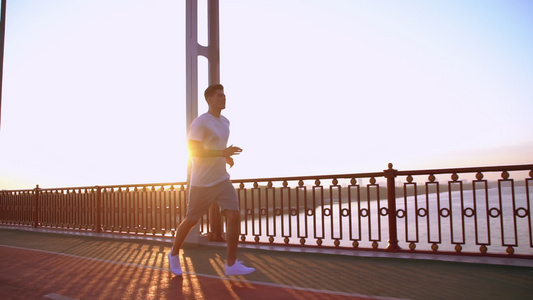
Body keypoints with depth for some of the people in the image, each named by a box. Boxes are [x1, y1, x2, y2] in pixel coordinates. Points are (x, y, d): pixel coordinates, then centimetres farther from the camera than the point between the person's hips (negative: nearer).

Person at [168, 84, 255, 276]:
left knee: (234, 216, -8)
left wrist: (227, 157, 7)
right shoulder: (200, 123, -13)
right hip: (202, 183, -6)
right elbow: (193, 151, -20)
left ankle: (231, 264, 1)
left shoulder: (225, 122, 12)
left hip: (222, 179, 6)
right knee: (191, 220, 7)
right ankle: (174, 254, 32)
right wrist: (223, 153, -28)